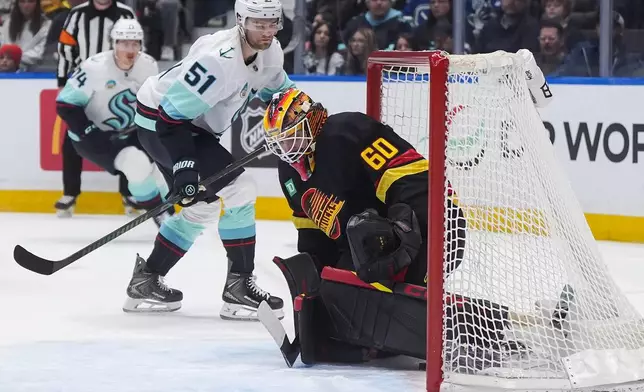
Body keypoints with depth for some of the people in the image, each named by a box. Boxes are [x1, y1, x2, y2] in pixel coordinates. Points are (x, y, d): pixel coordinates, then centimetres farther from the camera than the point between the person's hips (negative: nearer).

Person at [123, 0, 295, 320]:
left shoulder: (270, 52, -4)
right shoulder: (219, 59, -31)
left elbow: (278, 90, 18)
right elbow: (172, 114, -31)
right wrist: (184, 165, -35)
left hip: (192, 123, 10)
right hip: (159, 122, -10)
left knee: (202, 206, 18)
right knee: (237, 188, -18)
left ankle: (146, 281, 28)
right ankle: (239, 287, -11)